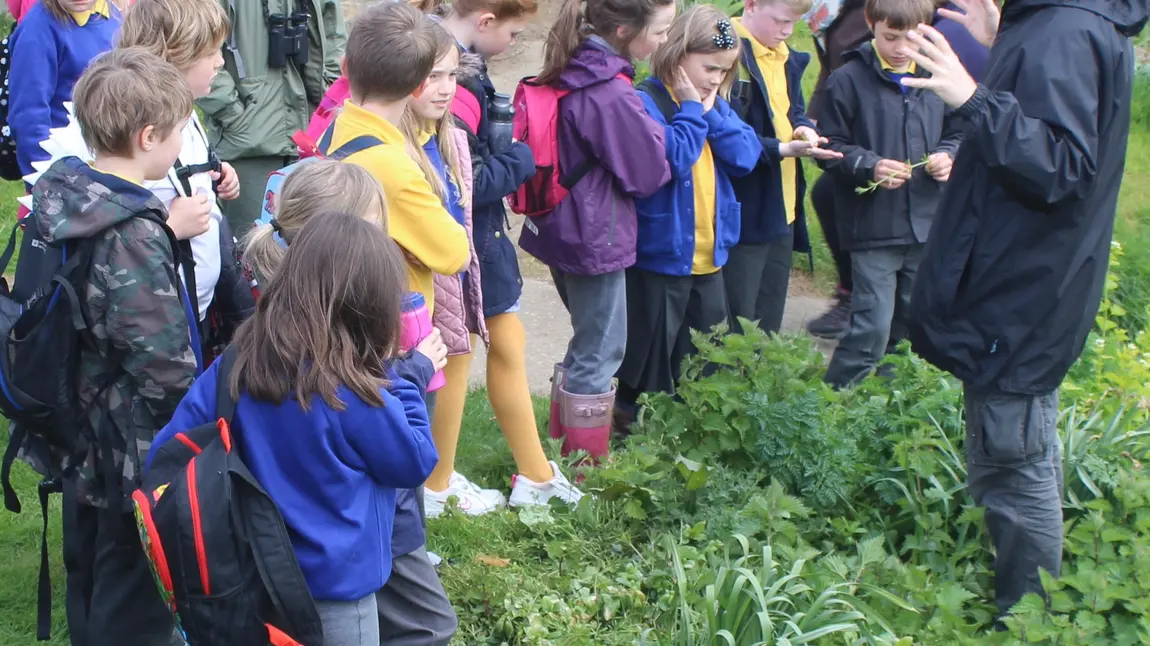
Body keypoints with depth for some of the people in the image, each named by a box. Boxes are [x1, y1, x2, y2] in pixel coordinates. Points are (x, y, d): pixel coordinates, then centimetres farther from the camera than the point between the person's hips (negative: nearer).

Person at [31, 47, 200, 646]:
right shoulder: (134, 235, -28)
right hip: (136, 450, -9)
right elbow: (164, 363, -27)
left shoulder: (62, 199, -2)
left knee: (88, 570, 26)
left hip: (81, 433, 9)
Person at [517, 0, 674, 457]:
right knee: (600, 354, 5)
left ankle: (568, 449, 35)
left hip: (560, 229, 9)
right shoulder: (612, 94, -25)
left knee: (587, 343, 24)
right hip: (596, 238, -9)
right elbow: (650, 171, -16)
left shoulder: (567, 76, 3)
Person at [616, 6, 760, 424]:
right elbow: (673, 159, -29)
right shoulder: (647, 102, -17)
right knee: (651, 353, 6)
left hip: (710, 254, 8)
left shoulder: (714, 103, 8)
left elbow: (746, 157, -2)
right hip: (660, 254, -8)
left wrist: (711, 112, -11)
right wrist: (691, 109, -19)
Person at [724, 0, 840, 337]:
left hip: (781, 211, 9)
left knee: (769, 323, 17)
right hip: (743, 214, -9)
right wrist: (782, 149, -27)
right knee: (737, 328, 0)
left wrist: (804, 128, 0)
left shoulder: (787, 60, 12)